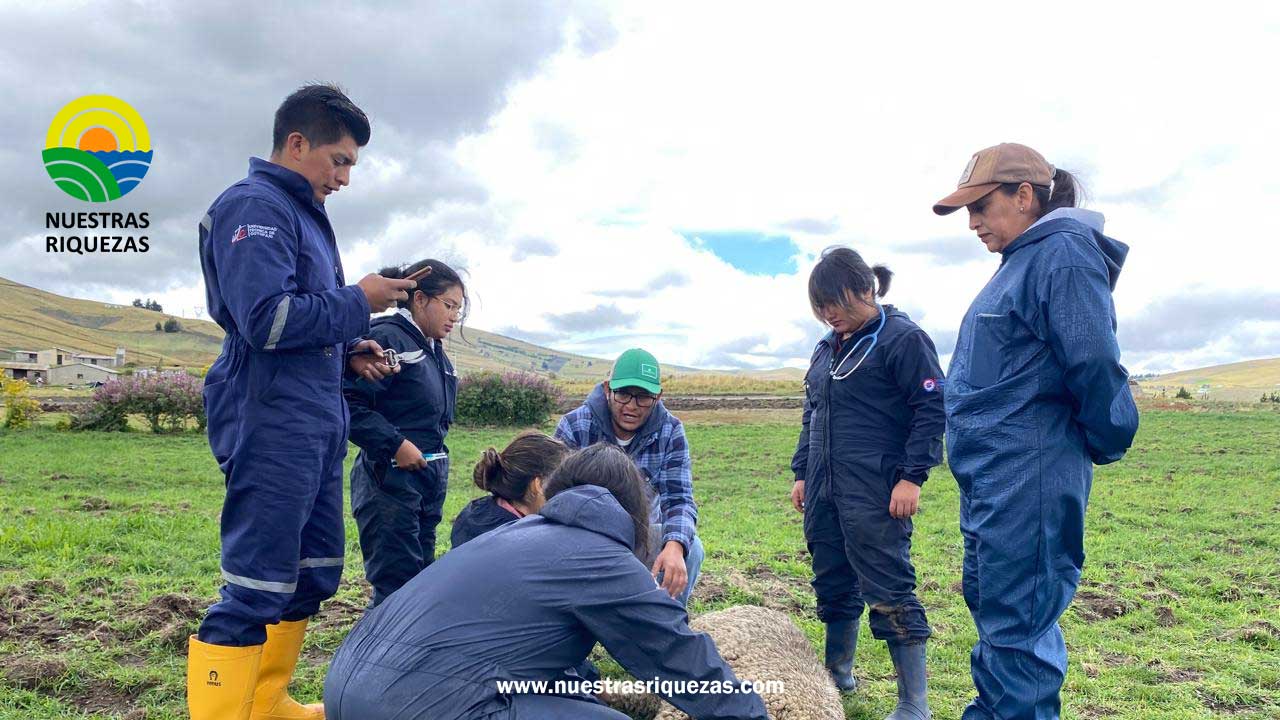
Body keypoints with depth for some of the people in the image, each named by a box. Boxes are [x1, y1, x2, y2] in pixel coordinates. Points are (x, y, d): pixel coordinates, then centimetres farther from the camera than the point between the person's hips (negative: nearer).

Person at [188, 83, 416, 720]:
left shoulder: (301, 214, 20)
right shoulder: (253, 206, -10)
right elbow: (267, 320, -22)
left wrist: (347, 352, 9)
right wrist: (358, 302, -10)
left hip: (316, 426, 10)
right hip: (272, 424, -10)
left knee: (313, 575, 16)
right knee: (257, 587, -5)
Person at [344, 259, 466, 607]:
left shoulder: (434, 350, 15)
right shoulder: (386, 338, -13)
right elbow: (349, 402, -21)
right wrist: (394, 444, -21)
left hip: (429, 475, 9)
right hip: (390, 478, -9)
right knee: (396, 585, -6)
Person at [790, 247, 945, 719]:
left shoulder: (902, 338, -8)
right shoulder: (827, 348, 15)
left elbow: (931, 410, -11)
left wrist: (912, 477, -16)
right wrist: (801, 473, 18)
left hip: (875, 494, -8)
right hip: (824, 491, 8)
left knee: (888, 591, -4)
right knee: (833, 584, 16)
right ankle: (838, 674, 34)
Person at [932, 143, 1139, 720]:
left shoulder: (1064, 254, -14)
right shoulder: (1021, 260, 16)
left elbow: (1094, 365, -20)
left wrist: (1103, 445, -6)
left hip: (1027, 478, -10)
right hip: (993, 478, 10)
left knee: (1016, 627, -2)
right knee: (991, 605, 20)